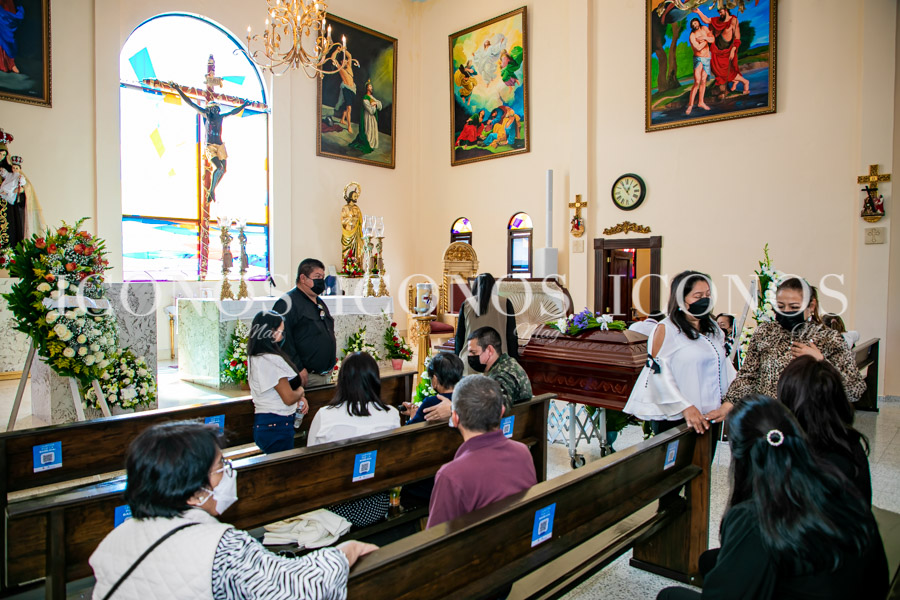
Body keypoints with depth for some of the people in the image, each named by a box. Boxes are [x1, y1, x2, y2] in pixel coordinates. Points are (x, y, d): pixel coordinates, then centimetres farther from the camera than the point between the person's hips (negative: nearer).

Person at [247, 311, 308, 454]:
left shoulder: (256, 358, 9)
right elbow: (289, 398, -21)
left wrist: (299, 399, 5)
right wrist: (300, 391, 1)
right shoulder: (272, 360, -22)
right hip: (276, 425, -9)